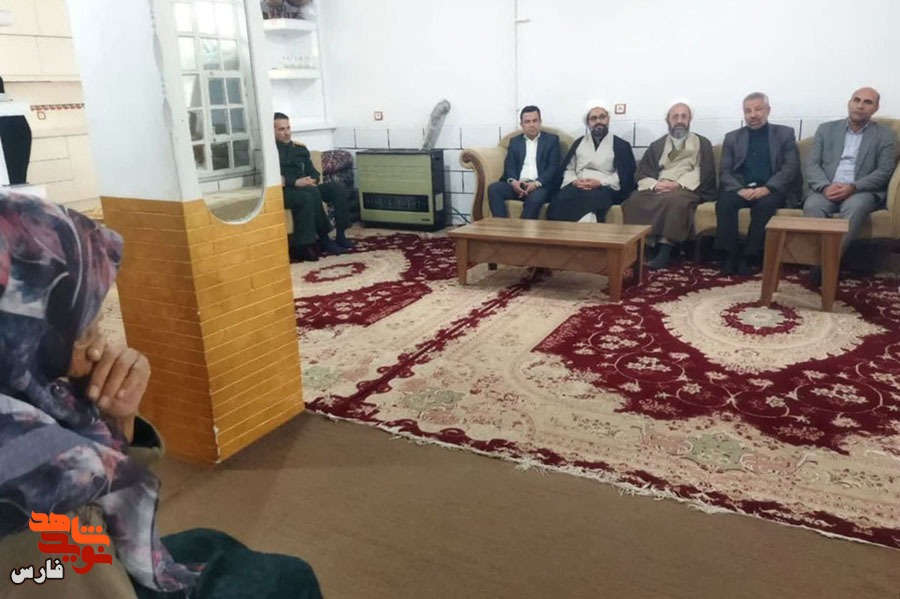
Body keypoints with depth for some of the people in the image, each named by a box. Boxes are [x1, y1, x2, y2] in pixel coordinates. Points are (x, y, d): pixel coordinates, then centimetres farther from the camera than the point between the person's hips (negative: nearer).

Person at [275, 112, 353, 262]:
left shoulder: (300, 148, 17)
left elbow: (313, 171, 16)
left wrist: (312, 180, -8)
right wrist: (295, 182, -25)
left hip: (305, 189, 6)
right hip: (284, 192, -6)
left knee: (338, 188, -14)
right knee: (310, 195, -36)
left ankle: (340, 235, -14)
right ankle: (324, 239, -24)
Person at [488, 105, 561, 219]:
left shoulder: (552, 140, 11)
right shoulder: (515, 141, 20)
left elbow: (553, 167, 0)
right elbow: (509, 165, 9)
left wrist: (537, 183, -17)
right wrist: (513, 181, -15)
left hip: (541, 186, -3)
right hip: (518, 184, 3)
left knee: (535, 197, -38)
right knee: (494, 188, -24)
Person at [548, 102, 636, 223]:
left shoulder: (621, 145, 13)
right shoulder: (579, 142, 23)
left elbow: (625, 176, 2)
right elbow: (568, 169, 16)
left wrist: (600, 182, -12)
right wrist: (574, 181, -7)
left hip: (605, 189, -2)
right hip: (578, 187, 2)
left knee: (590, 198, -41)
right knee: (559, 201, -34)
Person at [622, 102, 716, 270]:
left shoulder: (702, 143, 17)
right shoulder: (657, 145, 24)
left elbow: (703, 172, 1)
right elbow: (642, 174, 11)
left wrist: (677, 184, -16)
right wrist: (655, 184, -12)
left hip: (686, 189, -2)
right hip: (657, 189, 3)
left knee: (675, 200, -40)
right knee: (633, 201, -31)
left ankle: (665, 249, -42)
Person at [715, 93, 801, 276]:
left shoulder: (785, 134, 10)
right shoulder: (732, 137, 15)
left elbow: (791, 167, -2)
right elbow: (725, 171, 5)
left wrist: (767, 188, -19)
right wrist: (739, 189, -16)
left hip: (772, 191, -1)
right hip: (742, 189, 2)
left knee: (765, 203, -35)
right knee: (724, 201, -30)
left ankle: (749, 255, -28)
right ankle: (730, 254, -28)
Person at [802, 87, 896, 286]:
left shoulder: (885, 135, 11)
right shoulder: (826, 129, 15)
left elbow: (884, 171, 1)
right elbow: (811, 165, 6)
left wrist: (853, 187, -16)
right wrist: (825, 186, -14)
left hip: (863, 191, -1)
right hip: (827, 189, 1)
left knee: (854, 208, -37)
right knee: (812, 206, -33)